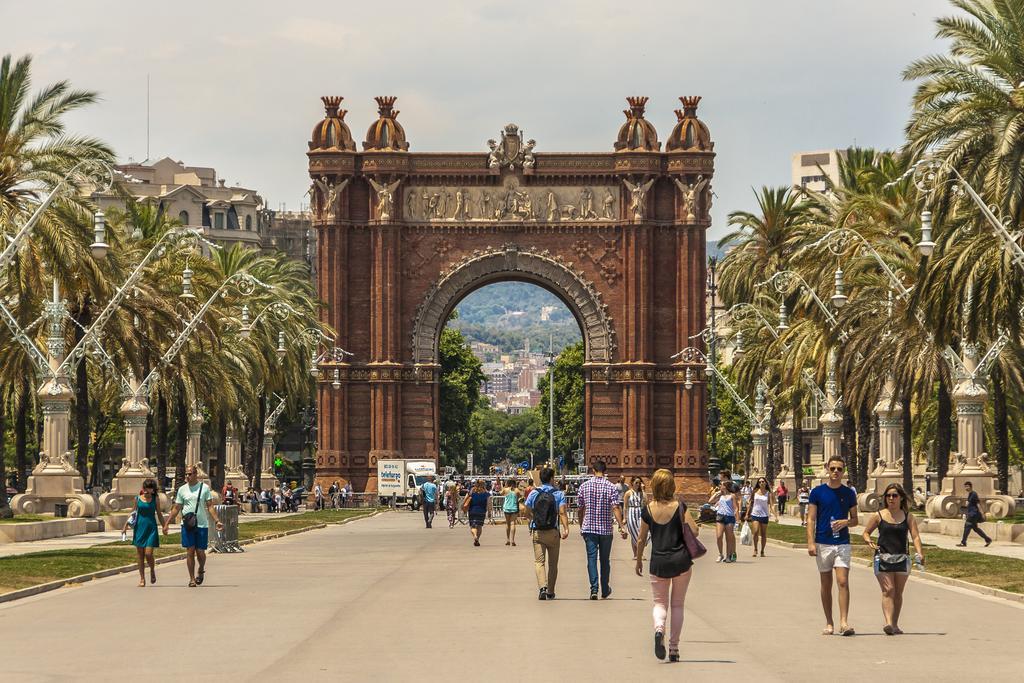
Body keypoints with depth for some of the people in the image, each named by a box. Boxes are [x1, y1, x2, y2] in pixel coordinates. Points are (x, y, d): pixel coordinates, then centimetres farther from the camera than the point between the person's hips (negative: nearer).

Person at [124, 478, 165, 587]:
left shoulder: (155, 499, 3)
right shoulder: (138, 498, 5)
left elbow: (159, 514, 10)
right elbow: (133, 513, 13)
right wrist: (125, 527, 9)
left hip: (151, 528, -2)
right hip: (139, 528, 2)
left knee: (148, 553, -11)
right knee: (140, 555, 2)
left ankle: (152, 571, 19)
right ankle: (142, 579, 10)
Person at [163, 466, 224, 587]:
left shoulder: (204, 488, 1)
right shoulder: (182, 489, 6)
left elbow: (210, 507, 2)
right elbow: (176, 509, 11)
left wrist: (217, 521, -9)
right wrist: (166, 524, 7)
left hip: (202, 524, -1)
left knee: (200, 552, -1)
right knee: (190, 552, -2)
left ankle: (201, 570, 29)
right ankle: (192, 578, 5)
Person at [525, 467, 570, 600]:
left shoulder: (533, 493, 2)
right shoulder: (558, 494, -3)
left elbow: (527, 512, 7)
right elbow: (562, 512, -14)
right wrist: (566, 529, -18)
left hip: (537, 532, 0)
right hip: (553, 532, 0)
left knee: (539, 561, -1)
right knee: (552, 563, 11)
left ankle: (542, 587, -24)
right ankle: (550, 592, 17)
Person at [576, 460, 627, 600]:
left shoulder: (584, 486, 1)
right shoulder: (611, 487, -5)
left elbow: (580, 509, 7)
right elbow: (616, 508, -14)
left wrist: (581, 526, 20)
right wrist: (621, 527, -15)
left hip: (589, 528, 0)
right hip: (606, 529, 0)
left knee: (591, 558, -1)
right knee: (605, 560, 12)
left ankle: (594, 588, -16)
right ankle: (605, 591, 21)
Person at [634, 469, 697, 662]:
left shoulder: (648, 510, -3)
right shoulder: (679, 507, -7)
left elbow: (641, 540, 3)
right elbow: (694, 531, -9)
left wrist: (639, 561, 16)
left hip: (658, 563, 0)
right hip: (681, 561, 0)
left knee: (660, 603, 11)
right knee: (677, 605, 12)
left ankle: (659, 628, -21)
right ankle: (674, 649, 11)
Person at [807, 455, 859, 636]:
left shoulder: (848, 493, 7)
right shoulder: (817, 492, 2)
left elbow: (855, 520, 12)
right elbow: (811, 519, 0)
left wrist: (845, 522, -11)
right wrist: (810, 542, -10)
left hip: (842, 543, 0)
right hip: (823, 544, 0)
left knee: (843, 582, -12)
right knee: (826, 585, 6)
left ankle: (844, 622, -16)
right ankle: (829, 624, 14)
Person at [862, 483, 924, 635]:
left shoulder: (908, 517, 6)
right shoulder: (879, 516, 4)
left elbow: (915, 536, -1)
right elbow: (866, 532, 11)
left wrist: (919, 553, -18)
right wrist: (869, 541, -12)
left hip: (901, 558, 2)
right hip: (882, 558, -2)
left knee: (898, 593, 7)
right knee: (888, 590, -13)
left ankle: (895, 625, 17)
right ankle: (888, 623, -24)